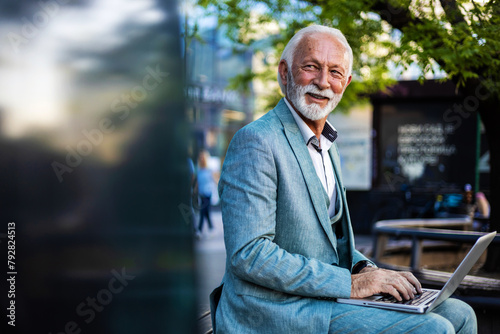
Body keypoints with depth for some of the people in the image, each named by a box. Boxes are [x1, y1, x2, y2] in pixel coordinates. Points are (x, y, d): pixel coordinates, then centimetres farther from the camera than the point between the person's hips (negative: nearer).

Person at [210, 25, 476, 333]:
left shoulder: (327, 145, 15)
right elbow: (249, 255, -22)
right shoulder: (256, 141, -15)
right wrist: (350, 283, -20)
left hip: (325, 296, 9)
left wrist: (365, 269, 2)